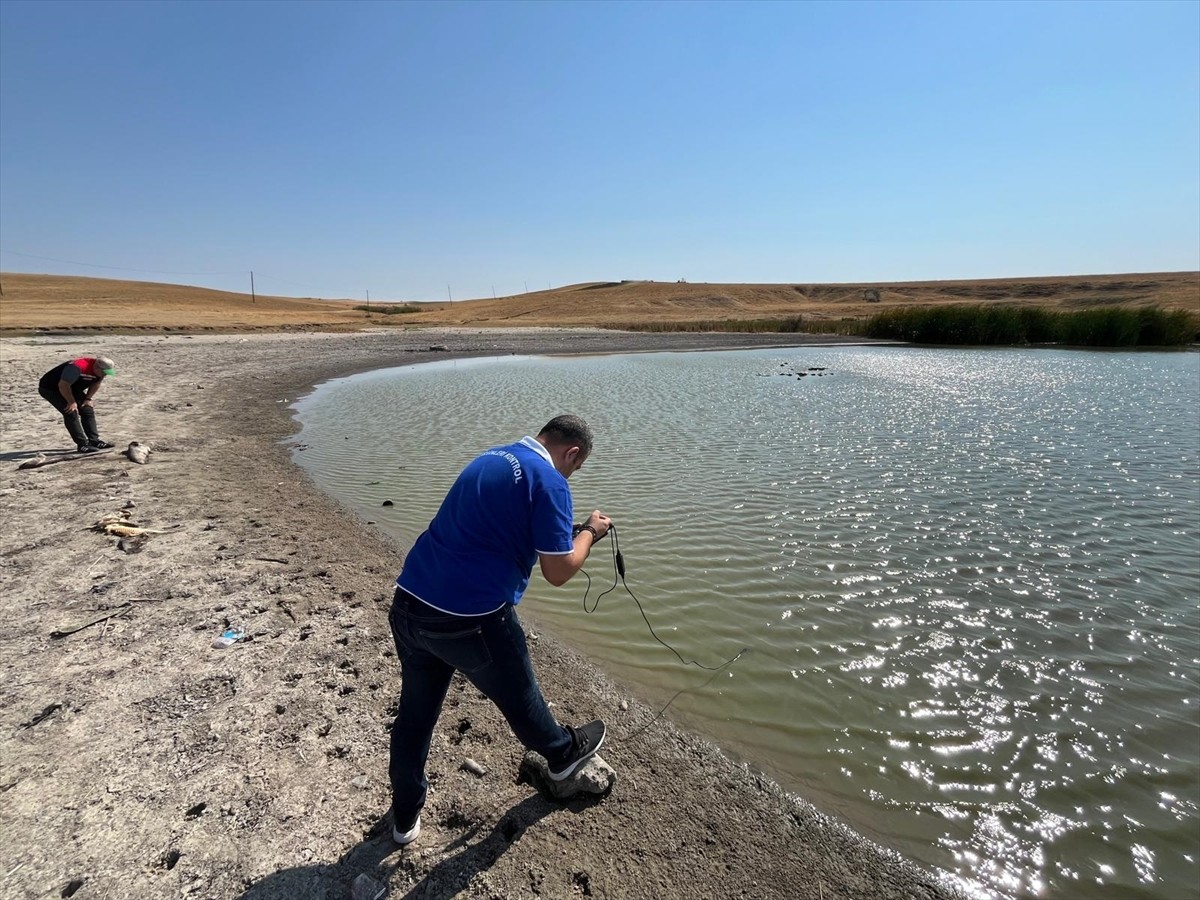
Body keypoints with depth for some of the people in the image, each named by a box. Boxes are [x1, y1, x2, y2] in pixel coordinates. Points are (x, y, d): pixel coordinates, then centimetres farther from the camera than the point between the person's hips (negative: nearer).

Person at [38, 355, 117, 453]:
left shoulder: (101, 370, -12)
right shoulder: (77, 367, -38)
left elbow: (96, 384, 6)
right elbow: (63, 386, -33)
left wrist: (88, 398, -1)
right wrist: (71, 402, -23)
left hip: (72, 388, 8)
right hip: (50, 388, -8)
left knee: (87, 410, 1)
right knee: (71, 413, -18)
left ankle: (94, 441, 6)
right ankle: (82, 445, -16)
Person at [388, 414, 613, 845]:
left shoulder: (490, 458, 13)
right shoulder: (548, 481, -12)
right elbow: (558, 572, -11)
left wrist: (563, 531, 24)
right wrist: (590, 531, 6)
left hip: (408, 603, 7)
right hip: (469, 619, -7)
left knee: (415, 712, 22)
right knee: (518, 697, 19)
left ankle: (405, 815, 41)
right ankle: (564, 752, 46)